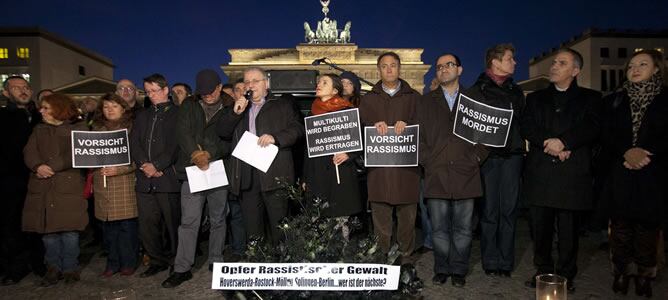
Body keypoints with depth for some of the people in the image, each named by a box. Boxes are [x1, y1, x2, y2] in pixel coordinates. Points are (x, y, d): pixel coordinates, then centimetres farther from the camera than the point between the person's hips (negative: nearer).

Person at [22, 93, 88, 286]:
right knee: (48, 231, 4)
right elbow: (29, 152, 6)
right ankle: (54, 268, 17)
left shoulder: (78, 129, 4)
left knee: (69, 230, -3)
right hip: (42, 188, 4)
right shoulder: (39, 130, 19)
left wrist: (53, 167, -16)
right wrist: (38, 166, -14)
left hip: (69, 185, -4)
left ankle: (70, 268, 11)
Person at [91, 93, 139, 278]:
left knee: (127, 225, -1)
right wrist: (96, 168, 2)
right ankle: (112, 263, 17)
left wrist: (119, 169, -16)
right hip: (103, 185, 4)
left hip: (125, 183, -4)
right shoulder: (97, 128, 15)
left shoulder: (130, 127, 0)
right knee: (108, 226, 6)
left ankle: (128, 263, 11)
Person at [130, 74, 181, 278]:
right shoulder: (142, 116, 21)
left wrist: (157, 165, -14)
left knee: (172, 222, 1)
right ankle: (157, 261, 20)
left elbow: (176, 145, -8)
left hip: (168, 177, -5)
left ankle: (176, 260, 16)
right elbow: (134, 143, 10)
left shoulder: (177, 114, 2)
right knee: (147, 223, 7)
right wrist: (144, 164, -7)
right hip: (145, 179, 5)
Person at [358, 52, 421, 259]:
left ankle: (406, 256, 15)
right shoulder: (368, 100, 16)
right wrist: (375, 126, -15)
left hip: (407, 165, 0)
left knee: (407, 217, 4)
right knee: (381, 220, 3)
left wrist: (406, 125, -16)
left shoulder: (414, 98, 14)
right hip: (378, 167, 1)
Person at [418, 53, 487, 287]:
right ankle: (442, 269, 17)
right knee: (439, 228, 5)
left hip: (466, 174, 0)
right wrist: (427, 161, -2)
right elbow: (418, 134, 9)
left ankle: (459, 270, 17)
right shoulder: (426, 102, 14)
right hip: (436, 174, 1)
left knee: (463, 228, 5)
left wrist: (476, 158, -3)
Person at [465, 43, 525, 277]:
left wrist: (521, 148, 9)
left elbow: (523, 122, 20)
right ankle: (491, 261, 9)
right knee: (489, 210, -1)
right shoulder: (475, 91, 3)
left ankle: (505, 261, 12)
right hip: (488, 156, -4)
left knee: (509, 210, 4)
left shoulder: (516, 91, 18)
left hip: (512, 156, 4)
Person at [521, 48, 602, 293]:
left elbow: (592, 127, -5)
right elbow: (526, 127, 3)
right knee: (540, 228, 6)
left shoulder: (590, 98, 12)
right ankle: (543, 271, 20)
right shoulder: (535, 98, 18)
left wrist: (563, 142, -18)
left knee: (568, 229, 1)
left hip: (572, 174, -2)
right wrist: (549, 144, -13)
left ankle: (566, 275, 15)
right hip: (539, 174, 2)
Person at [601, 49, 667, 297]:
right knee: (621, 225, 4)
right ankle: (622, 272, 14)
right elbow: (606, 136, 2)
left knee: (647, 225, 3)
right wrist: (626, 152, -15)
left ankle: (644, 276, 14)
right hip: (619, 177, 1)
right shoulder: (614, 101, 11)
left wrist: (647, 154, -16)